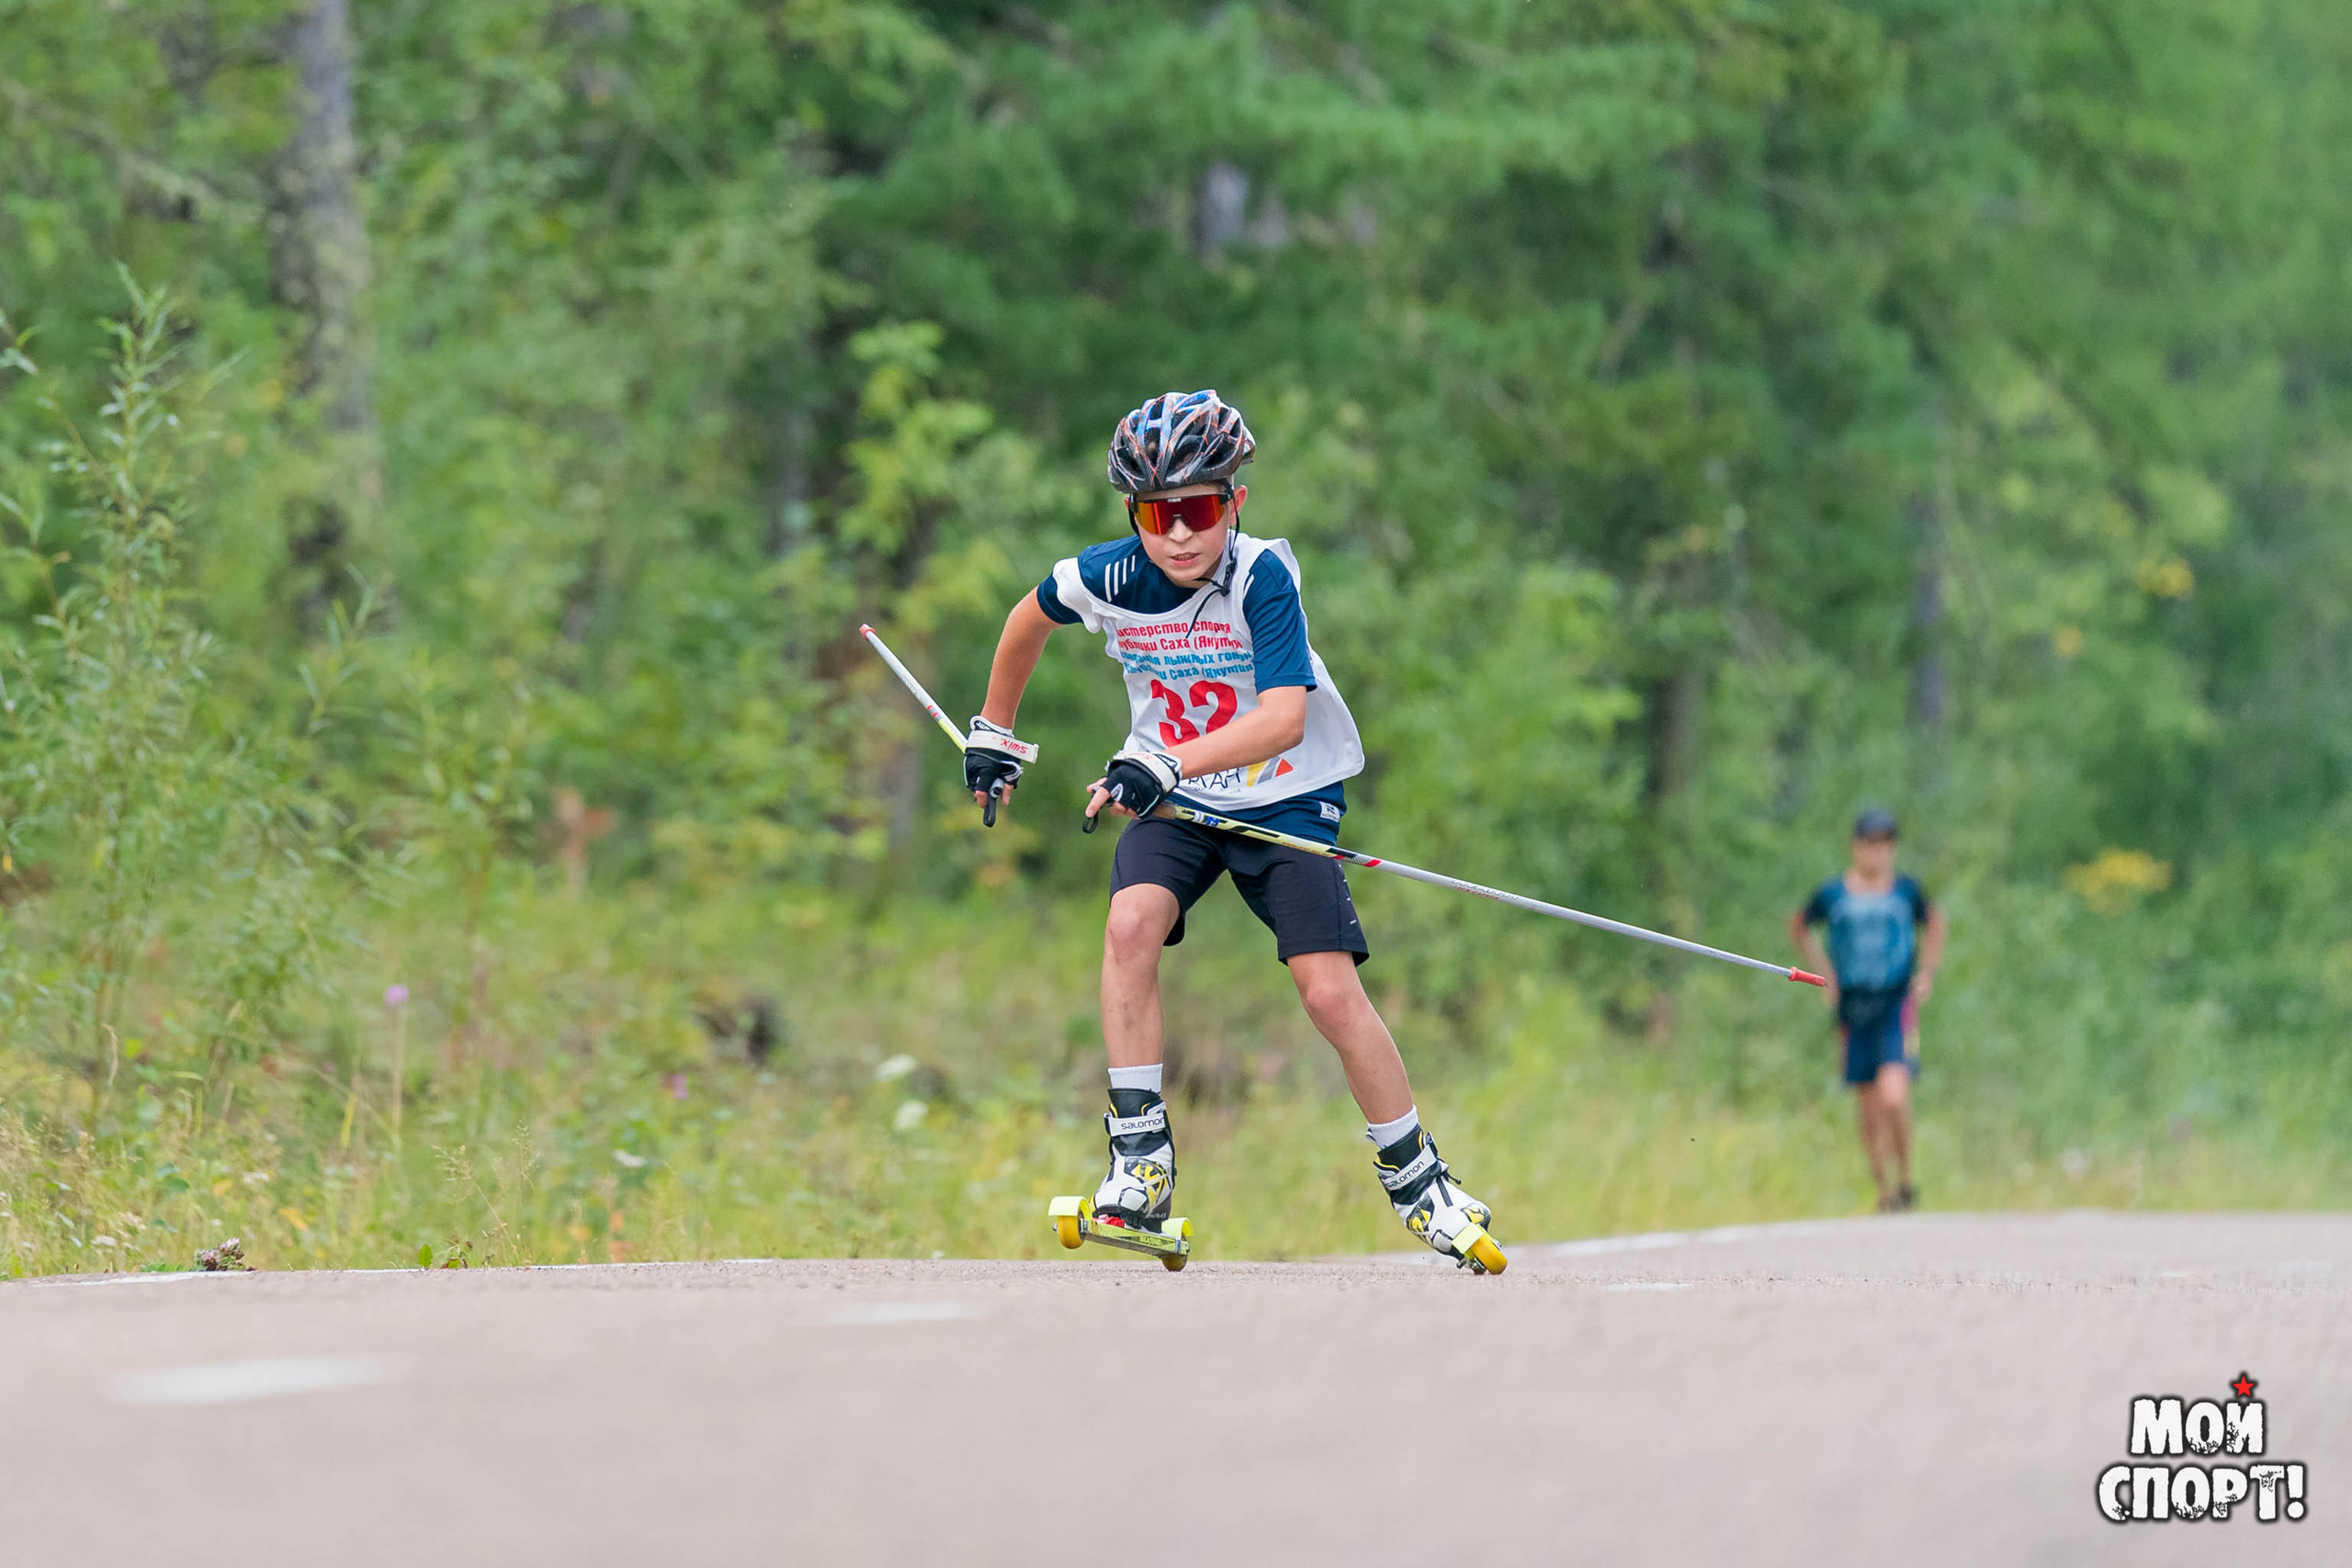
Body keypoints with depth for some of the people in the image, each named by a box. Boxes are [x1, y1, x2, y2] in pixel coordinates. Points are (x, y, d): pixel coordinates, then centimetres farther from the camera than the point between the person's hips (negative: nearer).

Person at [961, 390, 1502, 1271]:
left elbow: (1284, 719, -39)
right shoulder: (1109, 578, -16)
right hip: (1175, 801, 3)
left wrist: (1165, 762, -51)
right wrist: (995, 735, 18)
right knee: (1131, 923, -26)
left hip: (1285, 799, -3)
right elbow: (1029, 620, 8)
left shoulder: (1262, 577, -26)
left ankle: (1418, 1185, 8)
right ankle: (1141, 1165, -20)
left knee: (1330, 992, -12)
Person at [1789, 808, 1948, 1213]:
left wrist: (1927, 971, 12)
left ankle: (1905, 1180, 0)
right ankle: (1884, 1194, 19)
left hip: (1897, 1006, -2)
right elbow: (1798, 926, 19)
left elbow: (1936, 921, 22)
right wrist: (1822, 968, 8)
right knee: (1869, 1115, 4)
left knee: (1893, 1099, -19)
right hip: (1853, 1009, 2)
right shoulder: (1832, 894, 1)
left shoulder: (1906, 891, 2)